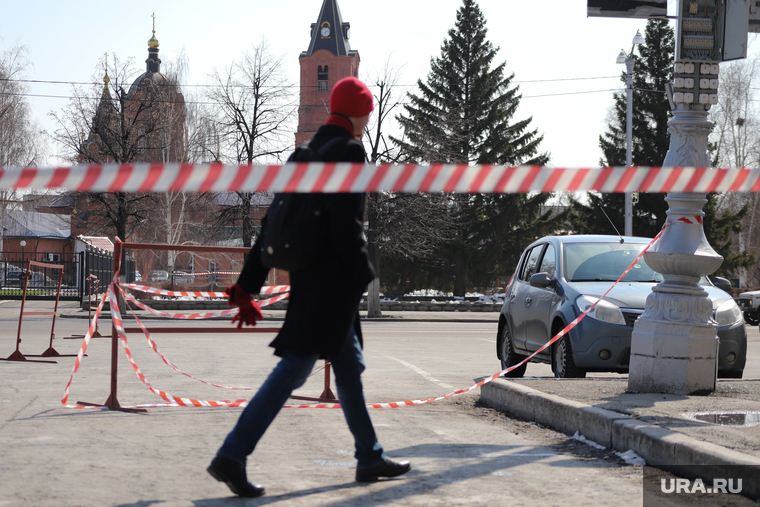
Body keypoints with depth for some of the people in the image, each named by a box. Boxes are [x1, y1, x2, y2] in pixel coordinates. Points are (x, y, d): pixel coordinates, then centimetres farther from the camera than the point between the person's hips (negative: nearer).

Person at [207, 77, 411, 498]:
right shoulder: (349, 151, -10)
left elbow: (274, 222, 14)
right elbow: (346, 224, -21)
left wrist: (248, 284, 15)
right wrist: (363, 275, -13)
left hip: (308, 277, 10)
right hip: (332, 280, -10)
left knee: (350, 368, 18)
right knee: (295, 367, -11)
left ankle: (370, 457, 27)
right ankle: (232, 456, -15)